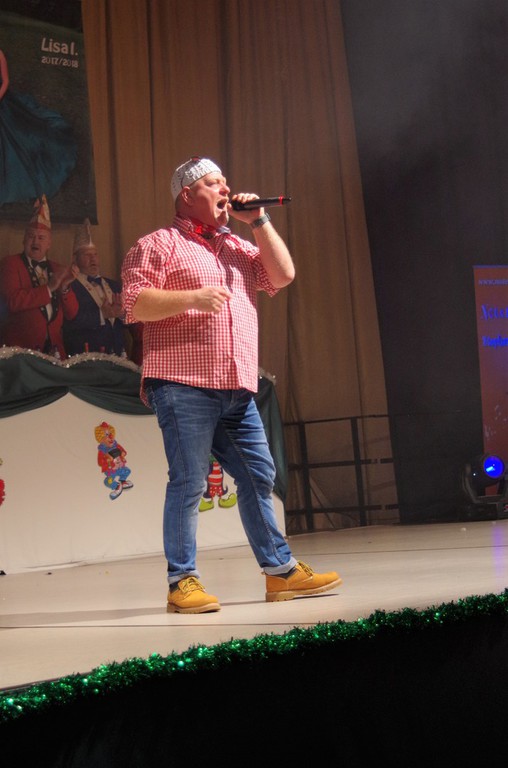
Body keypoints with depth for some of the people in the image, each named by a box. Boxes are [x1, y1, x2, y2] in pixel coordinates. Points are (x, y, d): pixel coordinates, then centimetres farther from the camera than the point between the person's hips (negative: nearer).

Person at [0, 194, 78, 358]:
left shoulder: (57, 269, 13)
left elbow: (71, 313, 9)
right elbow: (13, 301, -16)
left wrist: (64, 288, -8)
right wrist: (49, 288, -14)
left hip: (54, 349, 4)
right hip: (20, 348, -4)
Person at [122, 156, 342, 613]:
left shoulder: (239, 248, 24)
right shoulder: (160, 244, 3)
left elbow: (283, 275, 13)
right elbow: (134, 304, -7)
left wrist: (258, 220, 11)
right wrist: (192, 297, -18)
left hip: (238, 391, 7)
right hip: (183, 386, -7)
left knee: (259, 477, 8)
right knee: (189, 482, -7)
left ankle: (281, 571, 15)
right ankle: (182, 582, -1)